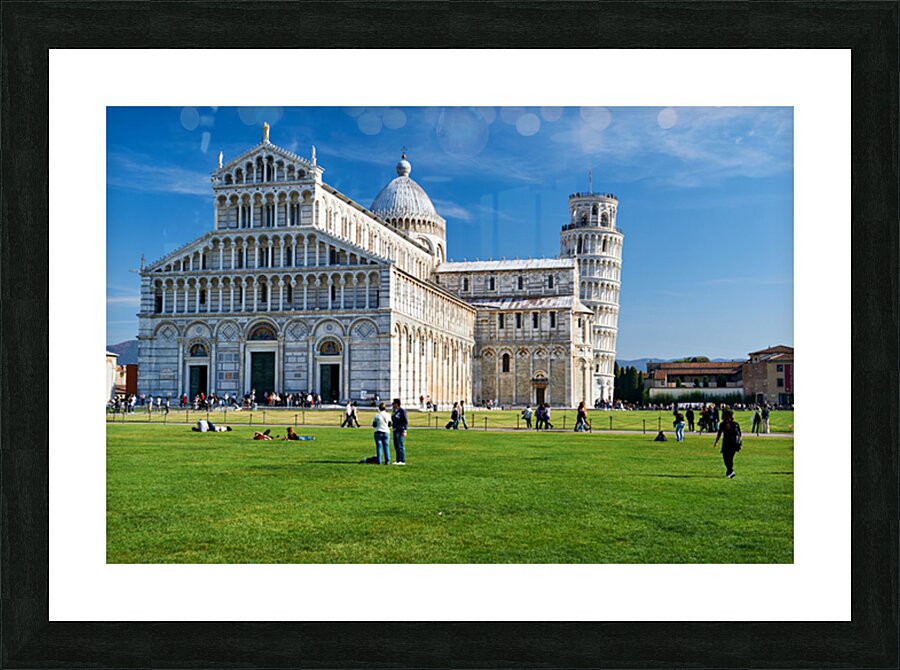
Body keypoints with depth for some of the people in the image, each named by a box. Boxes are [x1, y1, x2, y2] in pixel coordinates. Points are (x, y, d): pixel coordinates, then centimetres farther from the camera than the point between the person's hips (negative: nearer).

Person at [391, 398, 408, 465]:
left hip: (400, 430, -9)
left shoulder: (402, 411, -12)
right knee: (396, 446, 10)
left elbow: (406, 421, -14)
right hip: (395, 430, 9)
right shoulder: (395, 411, 14)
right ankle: (398, 460, 15)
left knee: (400, 446, -9)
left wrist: (404, 431, -19)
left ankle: (402, 461, -7)